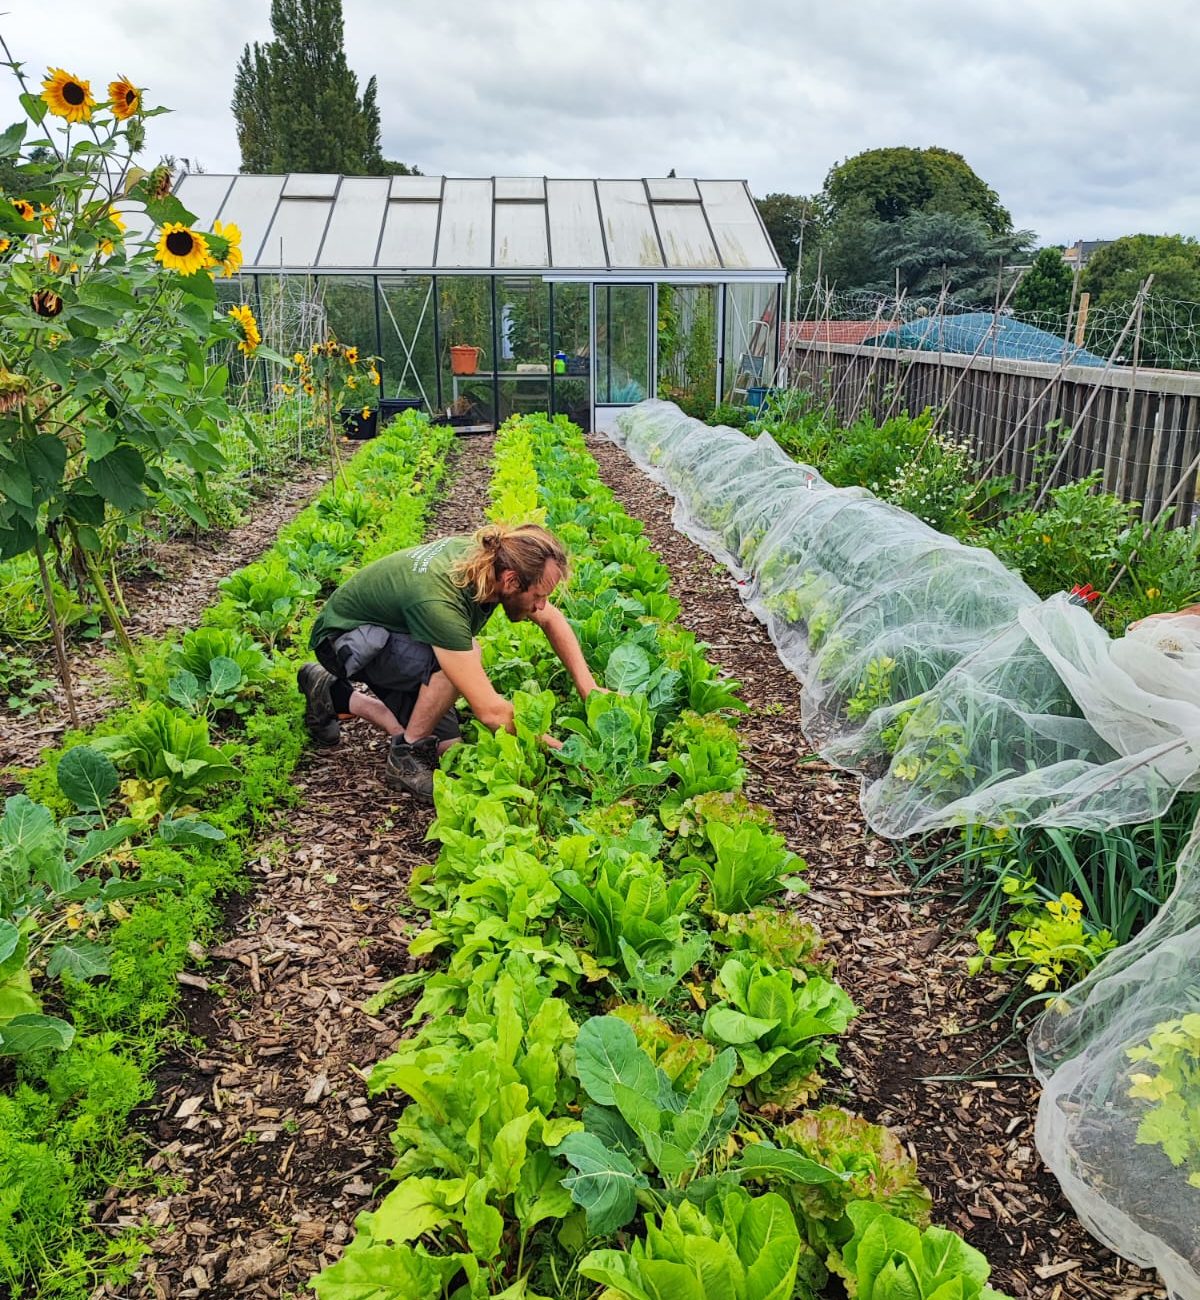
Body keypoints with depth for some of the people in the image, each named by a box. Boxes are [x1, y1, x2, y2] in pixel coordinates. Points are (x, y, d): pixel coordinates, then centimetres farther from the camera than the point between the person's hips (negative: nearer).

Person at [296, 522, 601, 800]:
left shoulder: (486, 556, -17)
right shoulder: (439, 601, -40)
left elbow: (552, 619, 1)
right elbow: (491, 711, -38)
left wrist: (588, 688, -8)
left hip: (391, 631, 9)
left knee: (445, 747, 1)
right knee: (468, 655, -33)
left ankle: (336, 694, 19)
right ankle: (406, 756, -11)